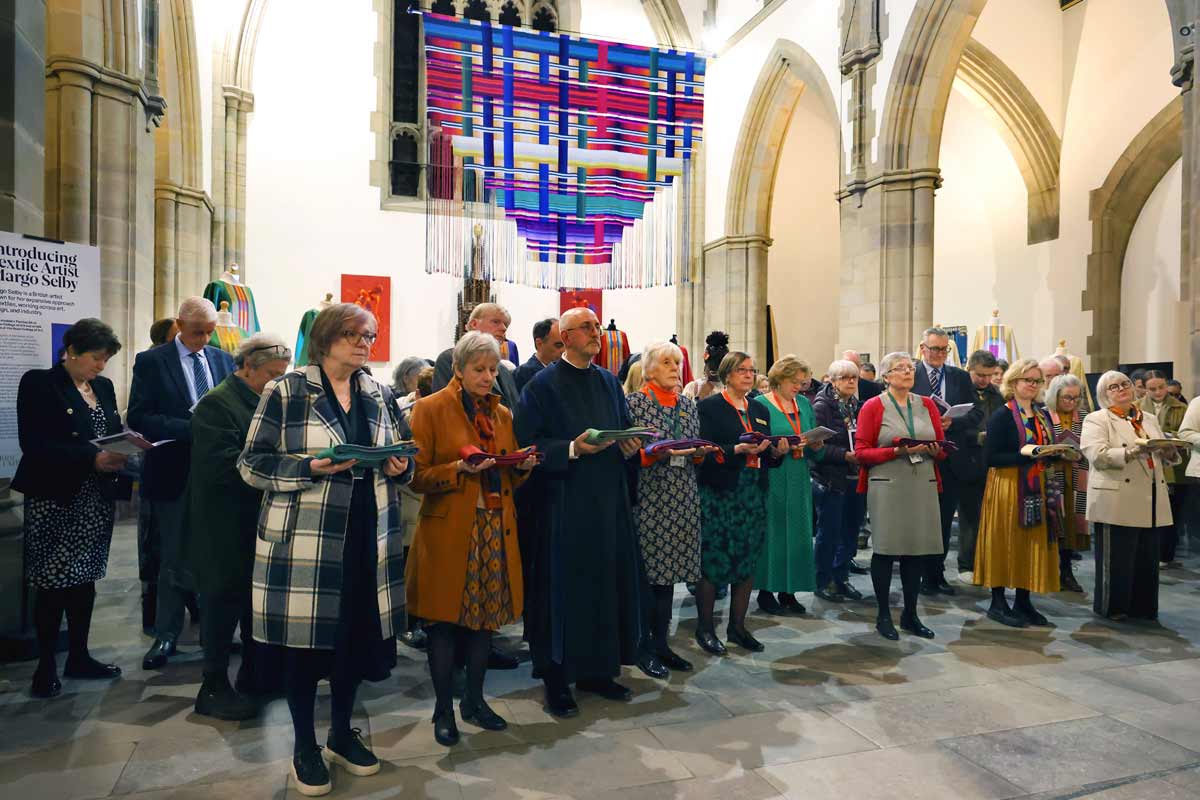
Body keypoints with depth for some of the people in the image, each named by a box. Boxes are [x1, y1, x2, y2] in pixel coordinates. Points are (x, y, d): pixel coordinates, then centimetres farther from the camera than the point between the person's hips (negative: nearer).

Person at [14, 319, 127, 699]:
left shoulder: (103, 386, 11)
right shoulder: (39, 383, -8)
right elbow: (34, 444, -16)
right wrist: (91, 458, -25)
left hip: (96, 498, 6)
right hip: (55, 498, -6)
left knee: (85, 579, 12)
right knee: (53, 583, 0)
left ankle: (79, 656, 22)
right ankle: (46, 665, 14)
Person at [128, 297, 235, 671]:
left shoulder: (223, 359, 7)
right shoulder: (151, 362, -4)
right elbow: (138, 417, -11)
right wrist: (190, 428, -22)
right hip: (174, 473, -3)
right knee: (175, 559, 6)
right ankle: (166, 636, 20)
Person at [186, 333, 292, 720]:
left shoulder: (264, 402, 11)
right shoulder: (216, 404, -14)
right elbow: (224, 464, -24)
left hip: (256, 521, 8)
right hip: (225, 526, -8)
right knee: (224, 602, 3)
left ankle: (255, 674, 32)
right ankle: (214, 688, 17)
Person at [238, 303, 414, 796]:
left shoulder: (377, 395, 10)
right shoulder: (287, 391, -5)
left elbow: (393, 460, 17)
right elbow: (252, 463, -6)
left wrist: (399, 466, -6)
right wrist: (310, 468, -20)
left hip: (366, 538, 5)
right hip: (304, 538, -4)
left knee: (357, 637, 12)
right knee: (305, 641, 5)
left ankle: (342, 734, 34)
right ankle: (305, 748, 27)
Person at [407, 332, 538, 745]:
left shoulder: (502, 413, 13)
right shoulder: (430, 409, -3)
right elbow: (417, 476, -6)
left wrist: (523, 465, -3)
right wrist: (460, 469, -21)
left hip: (495, 529, 5)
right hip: (448, 531, -5)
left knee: (486, 615, 10)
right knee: (445, 619, 3)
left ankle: (475, 700, 28)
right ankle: (443, 709, 20)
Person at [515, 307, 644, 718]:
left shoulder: (609, 382, 13)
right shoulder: (543, 384, -5)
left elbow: (625, 430, 19)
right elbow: (527, 444, -11)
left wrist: (629, 446, -3)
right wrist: (573, 448, -22)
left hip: (609, 499, 6)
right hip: (565, 502, -6)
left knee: (607, 584, 11)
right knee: (565, 588, 0)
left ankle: (597, 670, 26)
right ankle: (557, 680, 15)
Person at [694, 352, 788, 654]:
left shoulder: (760, 411, 16)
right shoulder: (709, 407, -4)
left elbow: (766, 458, 17)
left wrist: (777, 452, -4)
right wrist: (738, 450, -24)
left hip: (753, 496, 6)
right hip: (719, 496, -6)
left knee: (748, 562, 9)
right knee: (712, 561, -1)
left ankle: (737, 626, 23)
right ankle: (704, 627, 14)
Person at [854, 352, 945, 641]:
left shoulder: (927, 404, 12)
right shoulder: (872, 407, -1)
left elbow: (943, 445, 15)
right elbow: (862, 452, -6)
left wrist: (935, 450, -8)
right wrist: (897, 451, -17)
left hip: (923, 486, 4)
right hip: (887, 486, -4)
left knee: (918, 550, 7)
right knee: (886, 549, 1)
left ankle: (910, 614, 22)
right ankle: (883, 616, 15)